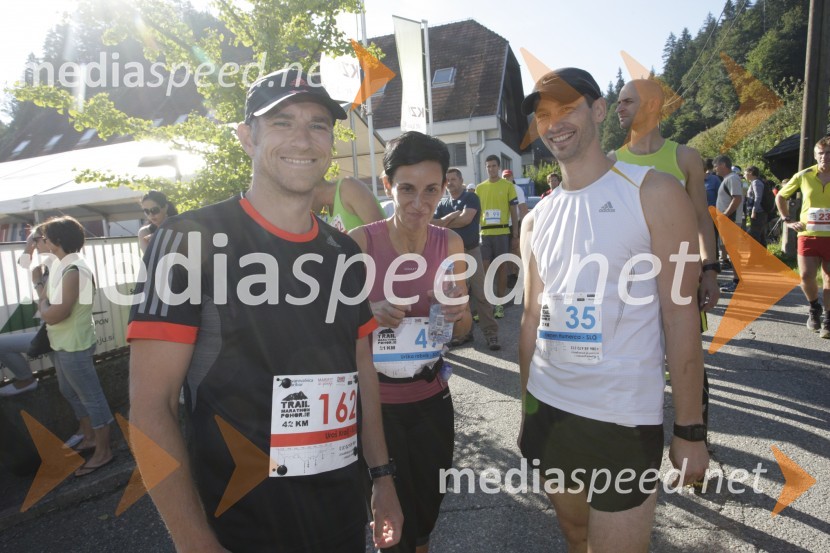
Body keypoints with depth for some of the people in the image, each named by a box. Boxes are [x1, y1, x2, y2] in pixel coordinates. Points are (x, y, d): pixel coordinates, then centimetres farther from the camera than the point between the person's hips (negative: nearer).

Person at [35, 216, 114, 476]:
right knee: (71, 392, 22)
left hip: (73, 344, -10)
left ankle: (103, 452, 13)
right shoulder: (60, 263, 6)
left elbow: (53, 315, -25)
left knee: (91, 396, 1)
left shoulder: (74, 270, -24)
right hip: (62, 343, 10)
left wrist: (40, 290, -10)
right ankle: (89, 438, 38)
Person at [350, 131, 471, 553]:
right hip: (376, 400, -3)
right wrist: (372, 314, -29)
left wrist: (456, 313, -19)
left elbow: (462, 330, 4)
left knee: (428, 506, 22)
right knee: (394, 518, 12)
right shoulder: (361, 242, -16)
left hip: (432, 397, 4)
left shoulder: (451, 243, -4)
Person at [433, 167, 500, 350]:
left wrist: (444, 223, -4)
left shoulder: (471, 197, -1)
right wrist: (454, 215, -13)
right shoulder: (442, 203, 12)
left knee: (481, 293, -7)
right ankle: (463, 332, 17)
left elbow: (466, 219, -17)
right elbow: (432, 223, 0)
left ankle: (490, 333, -2)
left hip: (471, 251, -4)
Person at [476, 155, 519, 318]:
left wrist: (515, 231, -1)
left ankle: (500, 303, 13)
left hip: (502, 232, -2)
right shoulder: (479, 188, 11)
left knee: (501, 266, 5)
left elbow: (514, 209, 4)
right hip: (484, 232, 2)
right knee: (485, 267, 1)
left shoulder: (508, 185, 3)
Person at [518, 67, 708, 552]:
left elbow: (680, 315, -9)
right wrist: (527, 408, 13)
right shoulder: (537, 220, 7)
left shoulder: (654, 194, -7)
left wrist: (690, 429, -9)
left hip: (623, 420, -4)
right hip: (548, 409, 5)